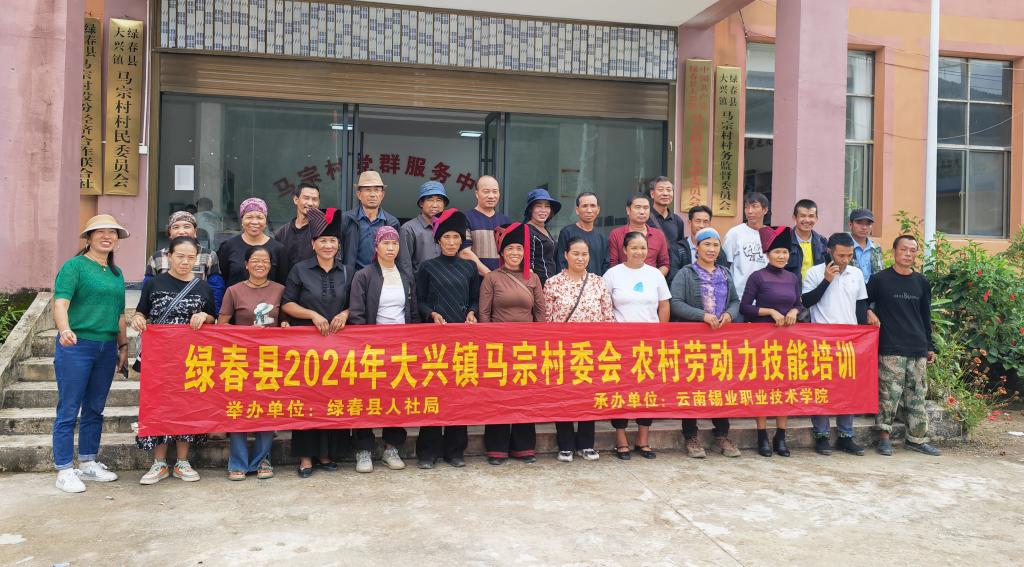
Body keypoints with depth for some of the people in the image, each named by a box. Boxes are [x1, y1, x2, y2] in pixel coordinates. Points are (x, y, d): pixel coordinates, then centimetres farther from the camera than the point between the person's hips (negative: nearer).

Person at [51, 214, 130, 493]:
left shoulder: (116, 273, 15)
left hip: (107, 348, 6)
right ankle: (64, 471, 8)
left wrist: (123, 346, 17)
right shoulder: (74, 265, -5)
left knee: (95, 409, 14)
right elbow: (60, 303, -18)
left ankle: (88, 463, 26)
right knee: (68, 410, 0)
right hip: (76, 346, -6)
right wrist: (64, 330, -34)